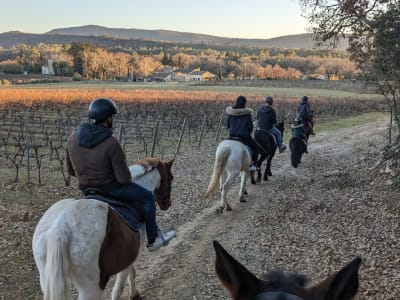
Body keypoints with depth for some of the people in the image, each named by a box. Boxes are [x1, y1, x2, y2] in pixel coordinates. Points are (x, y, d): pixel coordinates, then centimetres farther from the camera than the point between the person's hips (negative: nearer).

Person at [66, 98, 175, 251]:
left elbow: (71, 170, 3)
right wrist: (127, 177, 1)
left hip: (85, 188, 7)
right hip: (110, 187, -7)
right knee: (147, 197, 14)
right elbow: (124, 178, -23)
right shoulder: (111, 143, -28)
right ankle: (153, 239, 25)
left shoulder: (73, 138, -9)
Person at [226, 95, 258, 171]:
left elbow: (228, 124, 10)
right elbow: (250, 126, -4)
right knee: (255, 147, 17)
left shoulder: (231, 112, 2)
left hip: (232, 136, 4)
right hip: (244, 136, -4)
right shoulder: (247, 113, -7)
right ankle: (252, 164, 7)